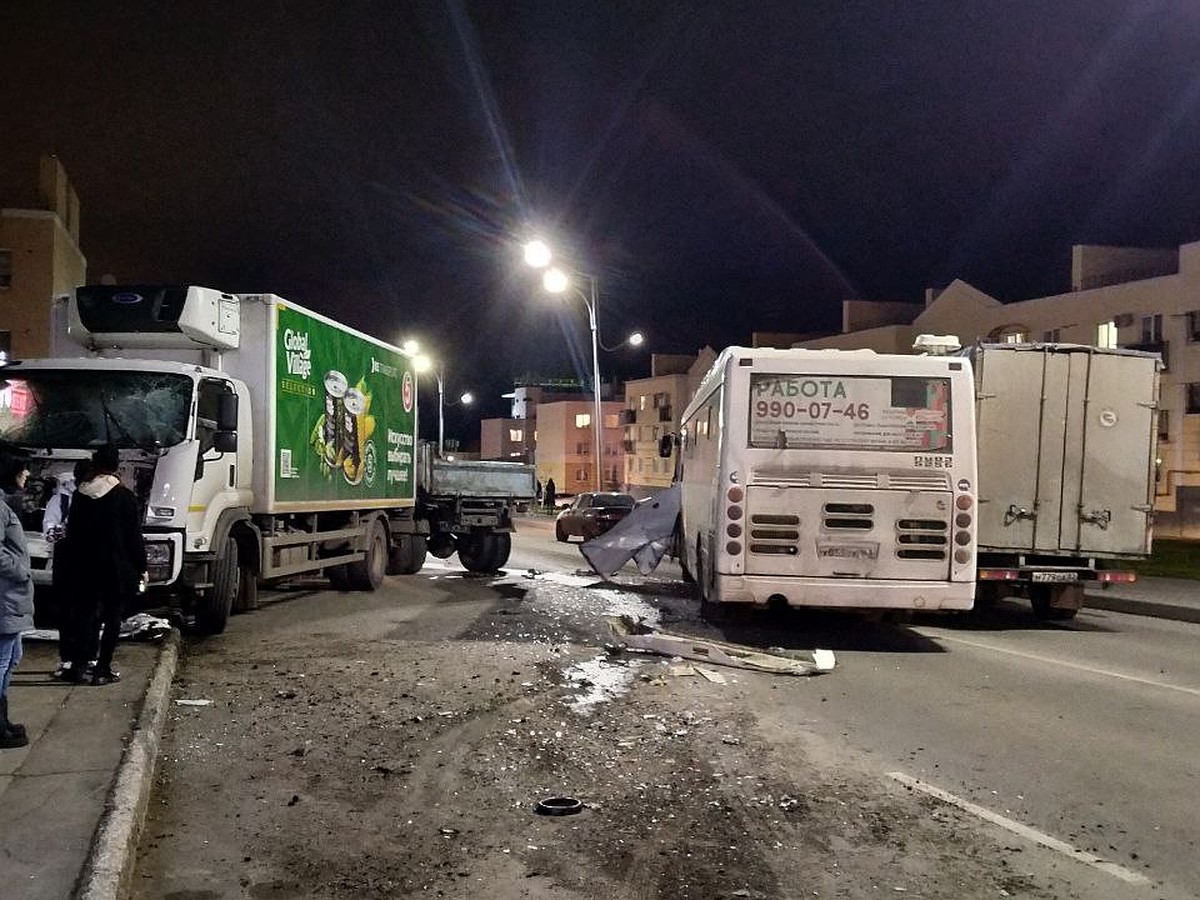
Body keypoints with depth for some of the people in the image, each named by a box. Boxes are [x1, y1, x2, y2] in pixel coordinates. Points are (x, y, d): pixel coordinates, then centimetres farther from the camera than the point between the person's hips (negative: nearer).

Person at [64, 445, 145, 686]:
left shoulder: (80, 495, 2)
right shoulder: (124, 497, -12)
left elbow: (72, 532, 9)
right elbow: (134, 536, -10)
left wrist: (79, 562, 19)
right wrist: (141, 567, -1)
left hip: (89, 568, 5)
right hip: (119, 569, -5)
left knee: (94, 612, 18)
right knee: (113, 617, 4)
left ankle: (78, 663, 16)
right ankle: (102, 670, 6)